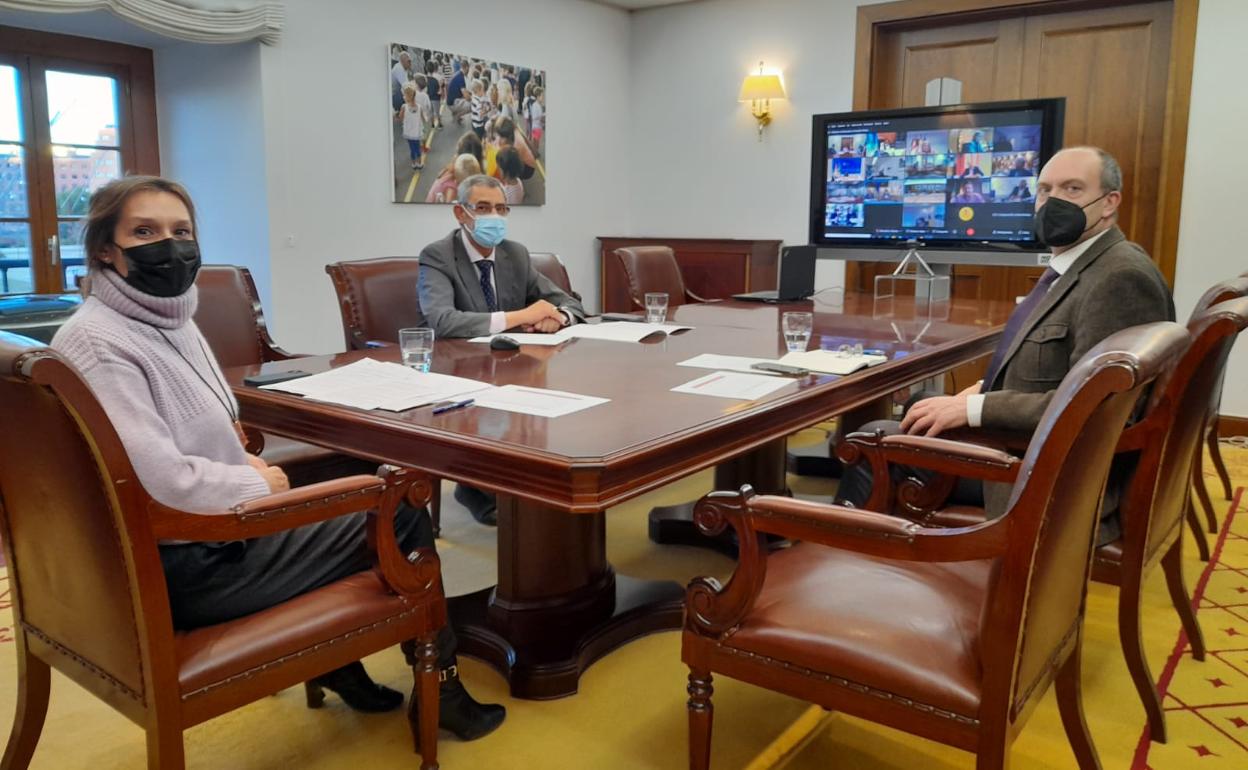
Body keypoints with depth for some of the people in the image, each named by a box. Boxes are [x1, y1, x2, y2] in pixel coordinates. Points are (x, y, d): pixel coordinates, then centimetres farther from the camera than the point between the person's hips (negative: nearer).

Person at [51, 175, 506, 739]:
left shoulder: (172, 319, 8)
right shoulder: (96, 344, -22)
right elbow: (164, 478, -30)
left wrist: (243, 463, 1)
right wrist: (258, 484, -14)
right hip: (189, 564, -10)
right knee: (404, 520, -1)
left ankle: (335, 659, 25)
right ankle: (439, 688, 18)